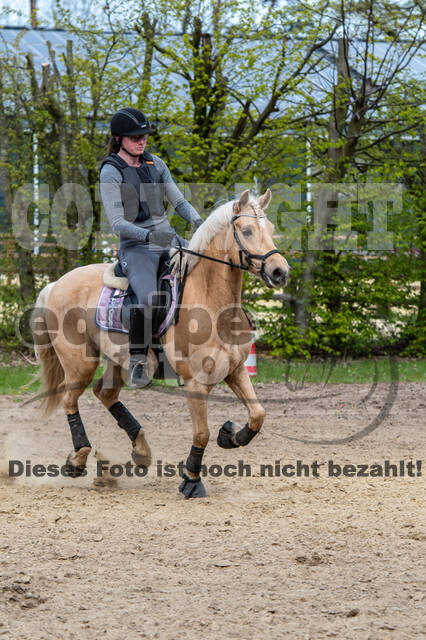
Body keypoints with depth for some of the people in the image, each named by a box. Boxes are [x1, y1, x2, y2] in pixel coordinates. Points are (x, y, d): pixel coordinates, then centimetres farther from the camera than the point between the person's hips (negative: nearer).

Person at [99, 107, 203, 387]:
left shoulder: (156, 164, 12)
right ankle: (138, 359, -12)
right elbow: (117, 223, -13)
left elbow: (179, 201, 15)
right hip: (136, 247, -6)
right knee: (148, 298, -32)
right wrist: (149, 235, -28)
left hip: (169, 241, 6)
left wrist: (197, 220, -6)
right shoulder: (111, 172, -6)